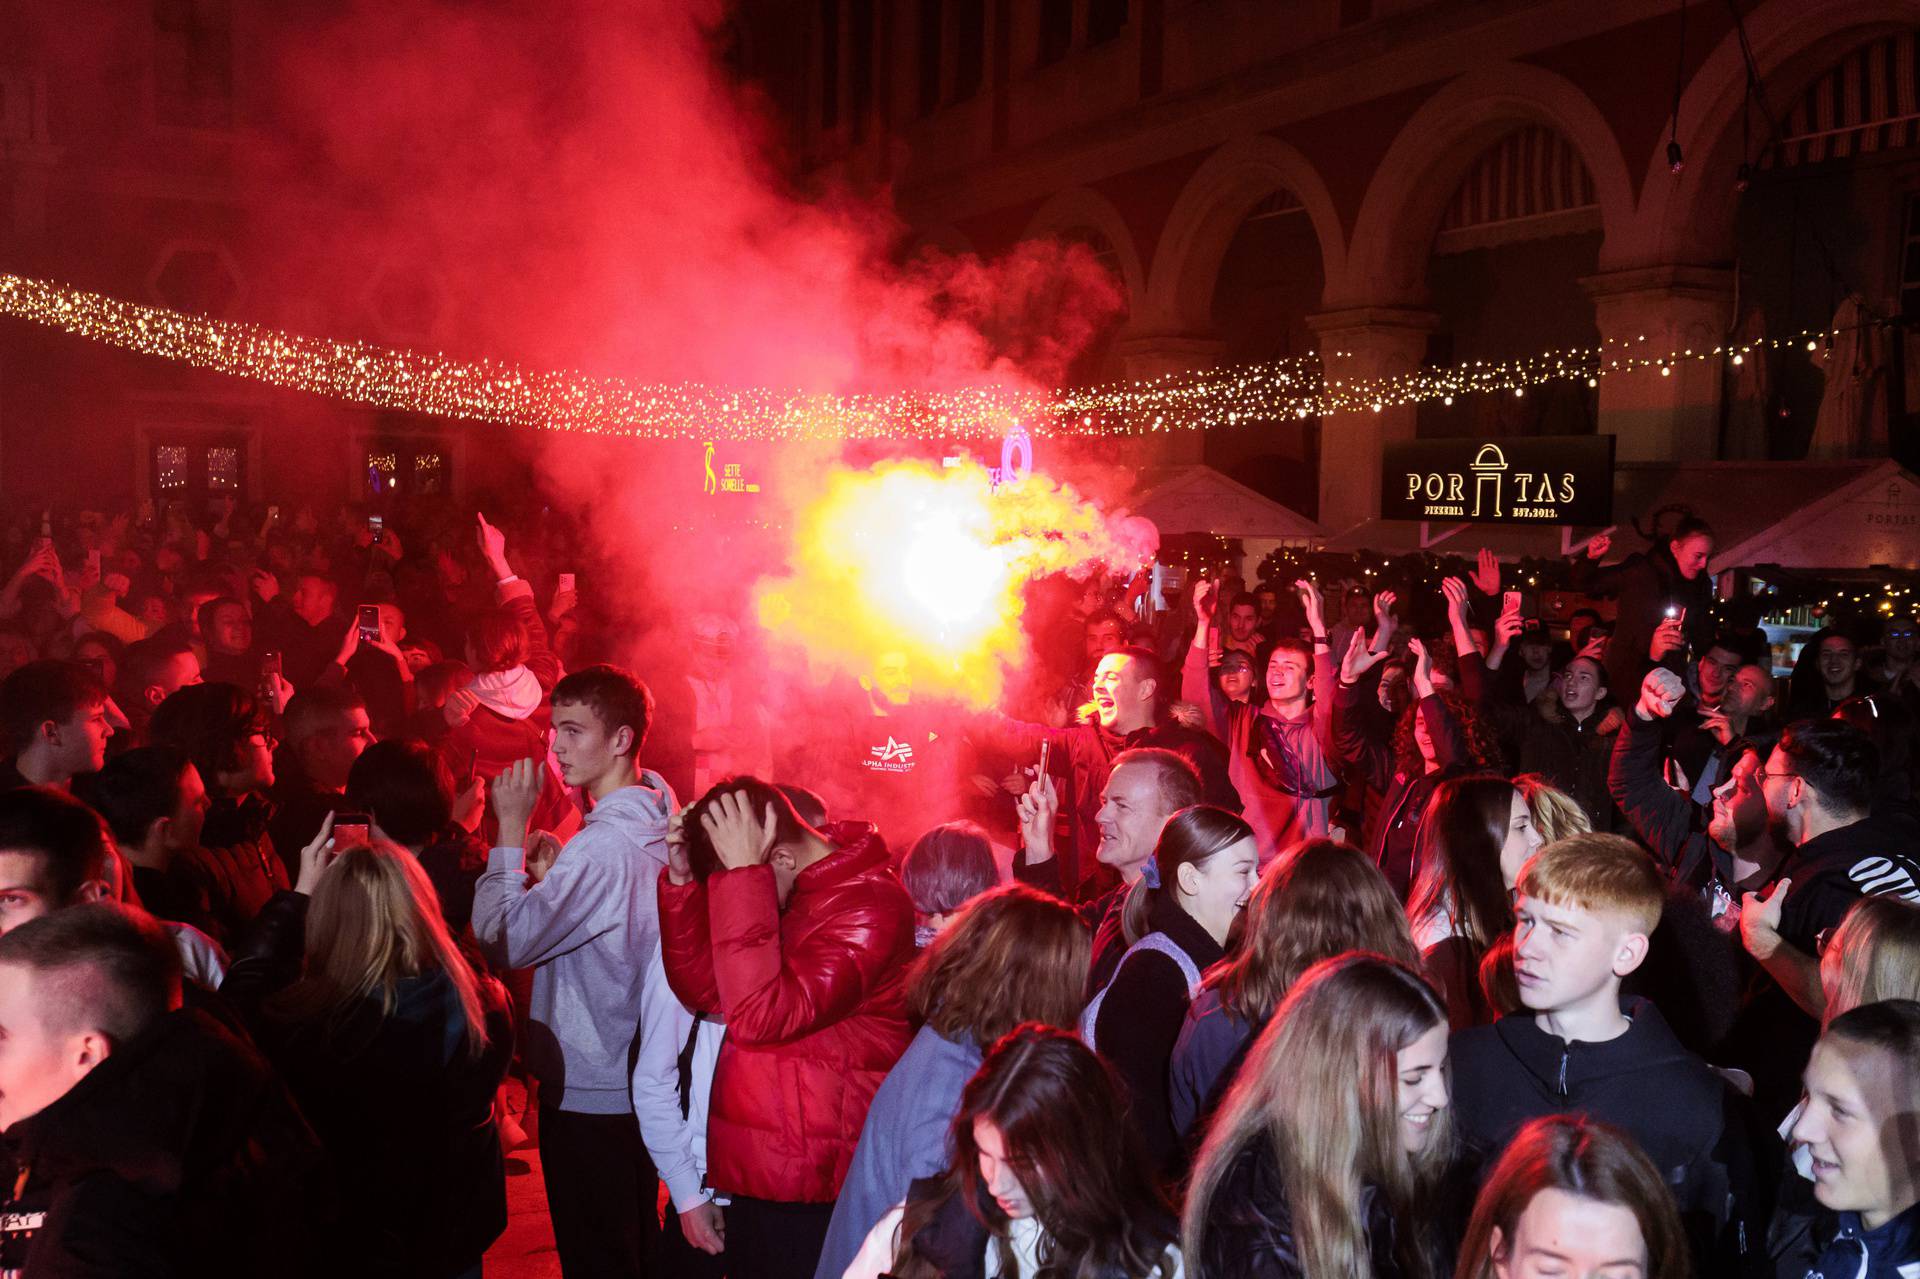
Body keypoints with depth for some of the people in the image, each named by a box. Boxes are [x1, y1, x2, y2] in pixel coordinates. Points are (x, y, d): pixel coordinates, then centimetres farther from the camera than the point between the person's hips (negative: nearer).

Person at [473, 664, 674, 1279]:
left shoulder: (604, 843, -26)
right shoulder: (656, 820, 4)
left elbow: (504, 940, -25)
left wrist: (511, 828, -19)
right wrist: (553, 875, 0)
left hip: (588, 1094, -9)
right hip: (638, 1084, 9)